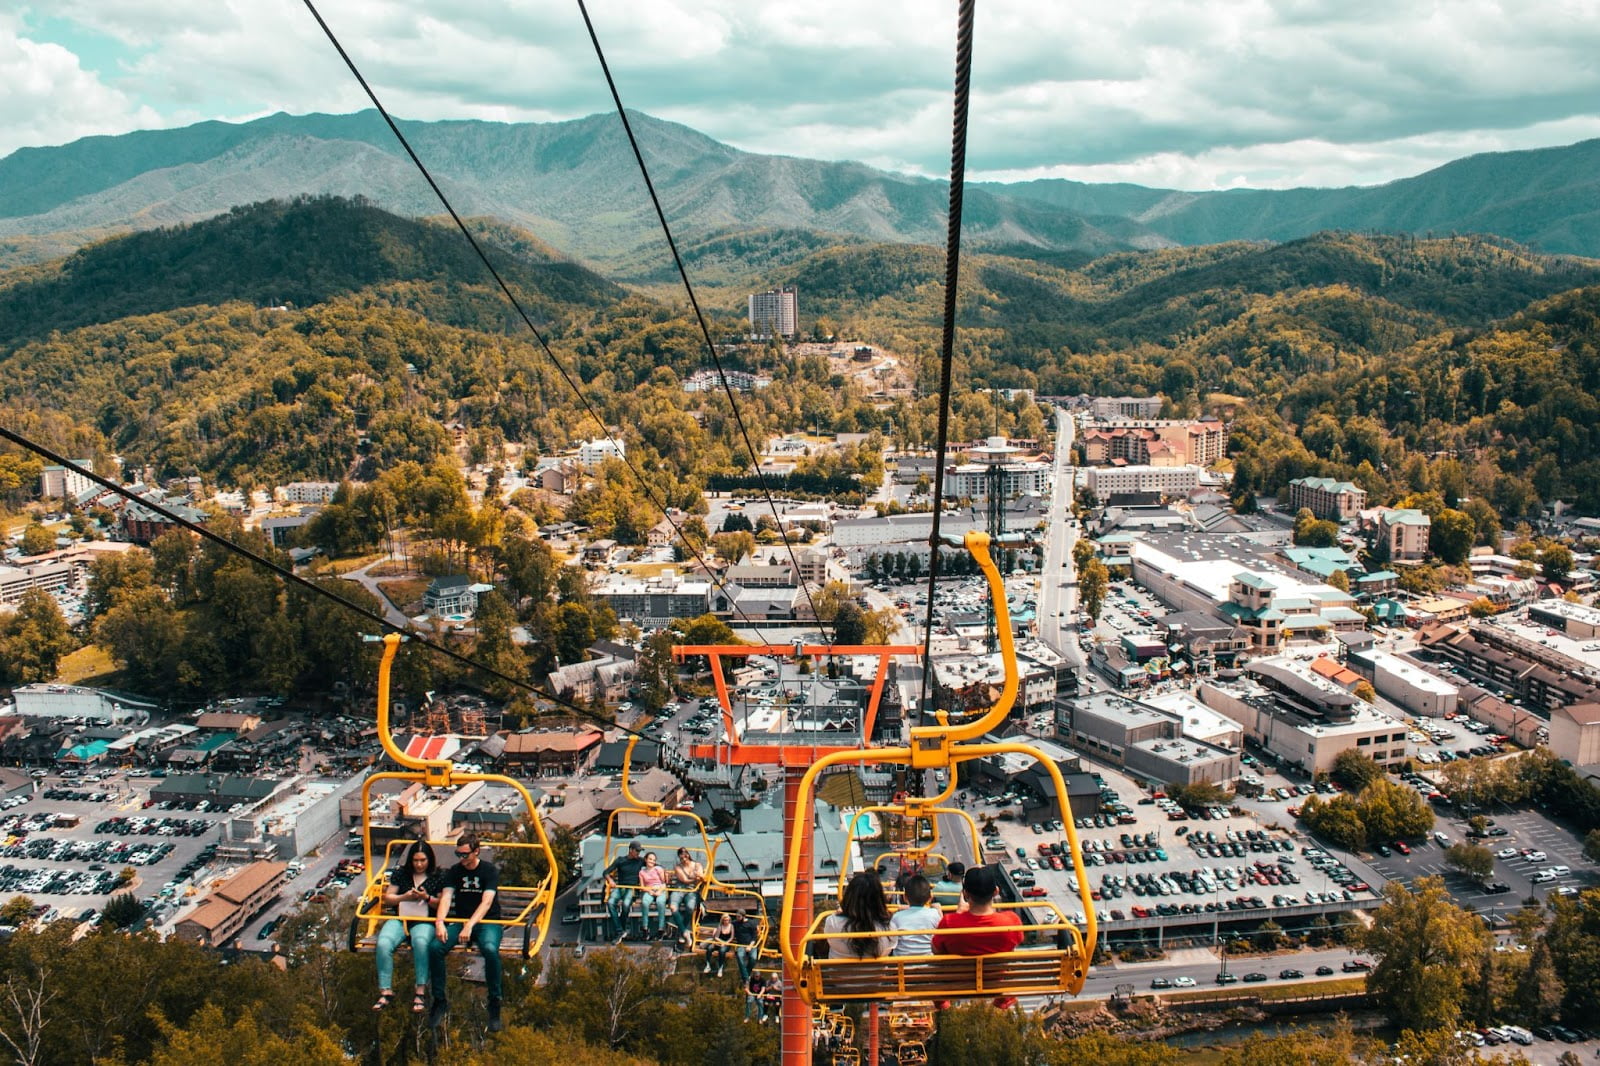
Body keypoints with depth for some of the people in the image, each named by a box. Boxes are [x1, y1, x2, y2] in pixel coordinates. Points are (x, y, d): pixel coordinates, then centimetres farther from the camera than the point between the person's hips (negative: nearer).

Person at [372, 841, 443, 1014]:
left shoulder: (437, 878, 6)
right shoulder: (400, 873, 11)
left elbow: (441, 904, 6)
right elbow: (387, 898, 12)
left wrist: (427, 898, -13)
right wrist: (404, 897, -7)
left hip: (424, 921, -2)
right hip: (399, 918, 2)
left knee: (421, 942, -37)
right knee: (383, 943, -29)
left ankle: (421, 992, -28)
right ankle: (385, 991, -17)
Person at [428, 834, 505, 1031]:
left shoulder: (489, 871, -6)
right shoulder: (454, 871, 6)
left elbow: (486, 902, -18)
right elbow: (446, 898, -6)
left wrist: (470, 925, -32)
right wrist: (439, 922, -26)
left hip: (487, 921, -4)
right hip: (459, 920, 4)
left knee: (490, 949, -36)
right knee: (435, 947, -24)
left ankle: (494, 1004, -22)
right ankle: (440, 1000, -8)